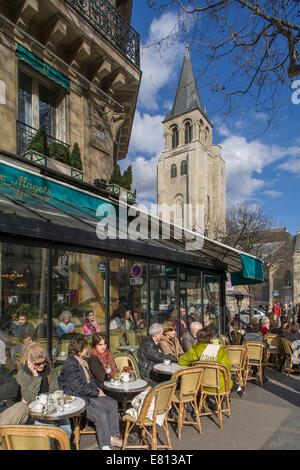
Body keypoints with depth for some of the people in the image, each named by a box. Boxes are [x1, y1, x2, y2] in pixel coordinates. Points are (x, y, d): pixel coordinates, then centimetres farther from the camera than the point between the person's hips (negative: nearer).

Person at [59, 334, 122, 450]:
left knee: (112, 404, 0)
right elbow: (78, 388, -23)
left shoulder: (82, 361, 9)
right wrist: (96, 393, -13)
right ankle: (105, 446, -8)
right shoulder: (70, 365, -21)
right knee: (100, 414, -25)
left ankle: (112, 437, 9)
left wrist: (97, 388, 3)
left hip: (89, 395, 10)